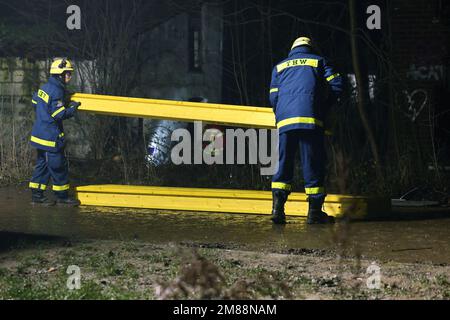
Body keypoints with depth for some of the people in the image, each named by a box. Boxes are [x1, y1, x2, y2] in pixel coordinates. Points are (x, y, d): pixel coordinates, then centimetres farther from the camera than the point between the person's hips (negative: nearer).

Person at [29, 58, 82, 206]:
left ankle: (37, 195, 17)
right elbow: (59, 115, -23)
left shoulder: (45, 88, 9)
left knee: (42, 164, 14)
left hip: (40, 132, 10)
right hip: (50, 136, -10)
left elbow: (35, 102, 22)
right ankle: (62, 197, 8)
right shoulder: (56, 91, -19)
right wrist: (72, 107, -7)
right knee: (58, 166, 0)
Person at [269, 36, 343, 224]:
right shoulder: (318, 61, 19)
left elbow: (274, 98, 17)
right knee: (313, 165, 1)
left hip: (284, 120, 2)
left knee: (284, 164, 4)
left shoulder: (279, 66, 25)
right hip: (310, 118, -2)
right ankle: (315, 212, 0)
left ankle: (278, 207, -10)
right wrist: (323, 108, 20)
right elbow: (336, 85, 8)